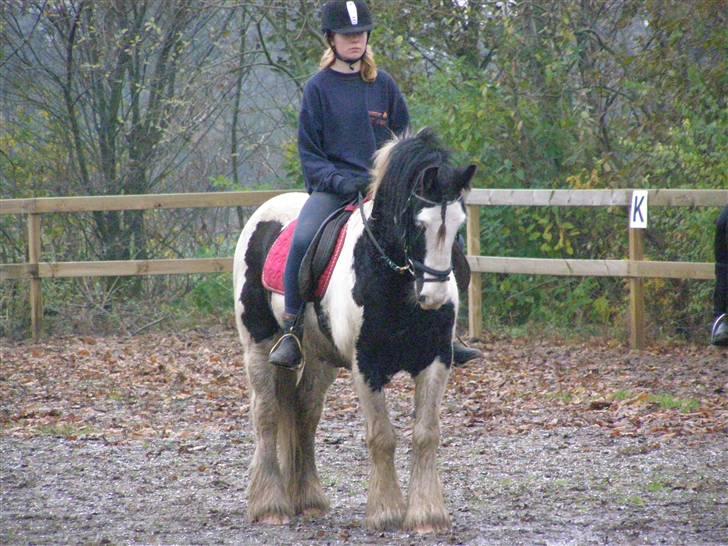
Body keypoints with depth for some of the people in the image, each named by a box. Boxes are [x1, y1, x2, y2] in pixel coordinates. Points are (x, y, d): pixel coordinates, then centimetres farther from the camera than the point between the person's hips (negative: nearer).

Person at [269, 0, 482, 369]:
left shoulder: (384, 85, 10)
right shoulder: (318, 88, 2)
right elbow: (309, 153, 1)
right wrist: (342, 182, -15)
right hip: (332, 186, -3)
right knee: (303, 239, -32)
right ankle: (291, 332, -25)